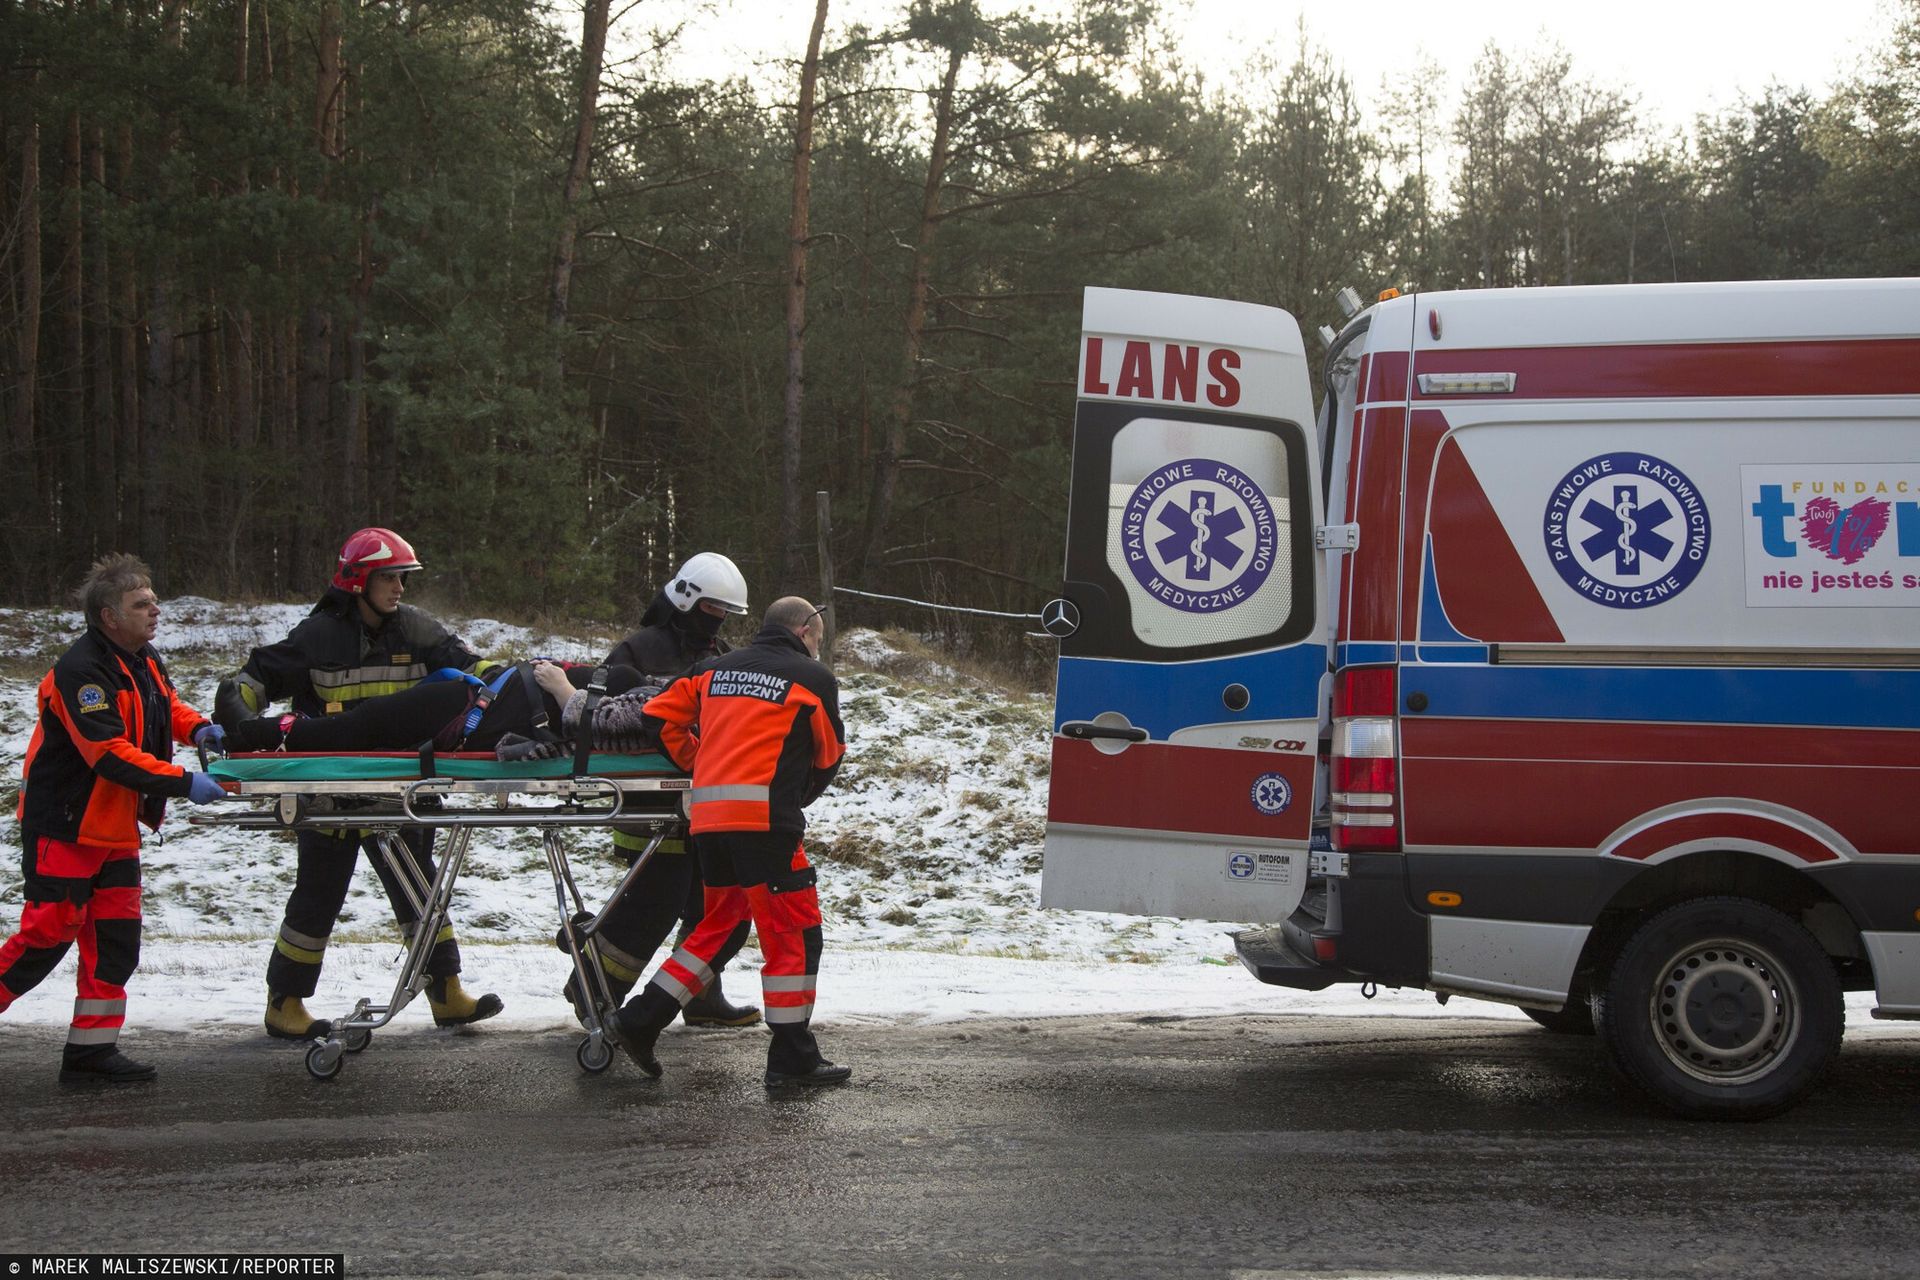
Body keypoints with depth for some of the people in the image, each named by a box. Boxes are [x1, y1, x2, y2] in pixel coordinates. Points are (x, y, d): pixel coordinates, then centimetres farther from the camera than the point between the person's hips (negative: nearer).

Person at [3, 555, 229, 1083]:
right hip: (64, 828, -9)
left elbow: (167, 705, 27)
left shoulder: (144, 661, 7)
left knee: (116, 940, 7)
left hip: (115, 829, 9)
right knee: (47, 935, -6)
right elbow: (110, 754, -29)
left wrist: (197, 728, 4)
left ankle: (92, 1049, 13)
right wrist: (182, 782, -30)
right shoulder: (80, 671, -22)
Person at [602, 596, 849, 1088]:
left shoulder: (715, 669, 18)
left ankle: (640, 1021, 17)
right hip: (765, 818, -6)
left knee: (720, 922, 20)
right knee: (794, 932, 1)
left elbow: (661, 716, 14)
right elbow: (830, 754, 12)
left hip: (708, 816, 7)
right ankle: (792, 1057, 3)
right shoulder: (813, 677, 5)